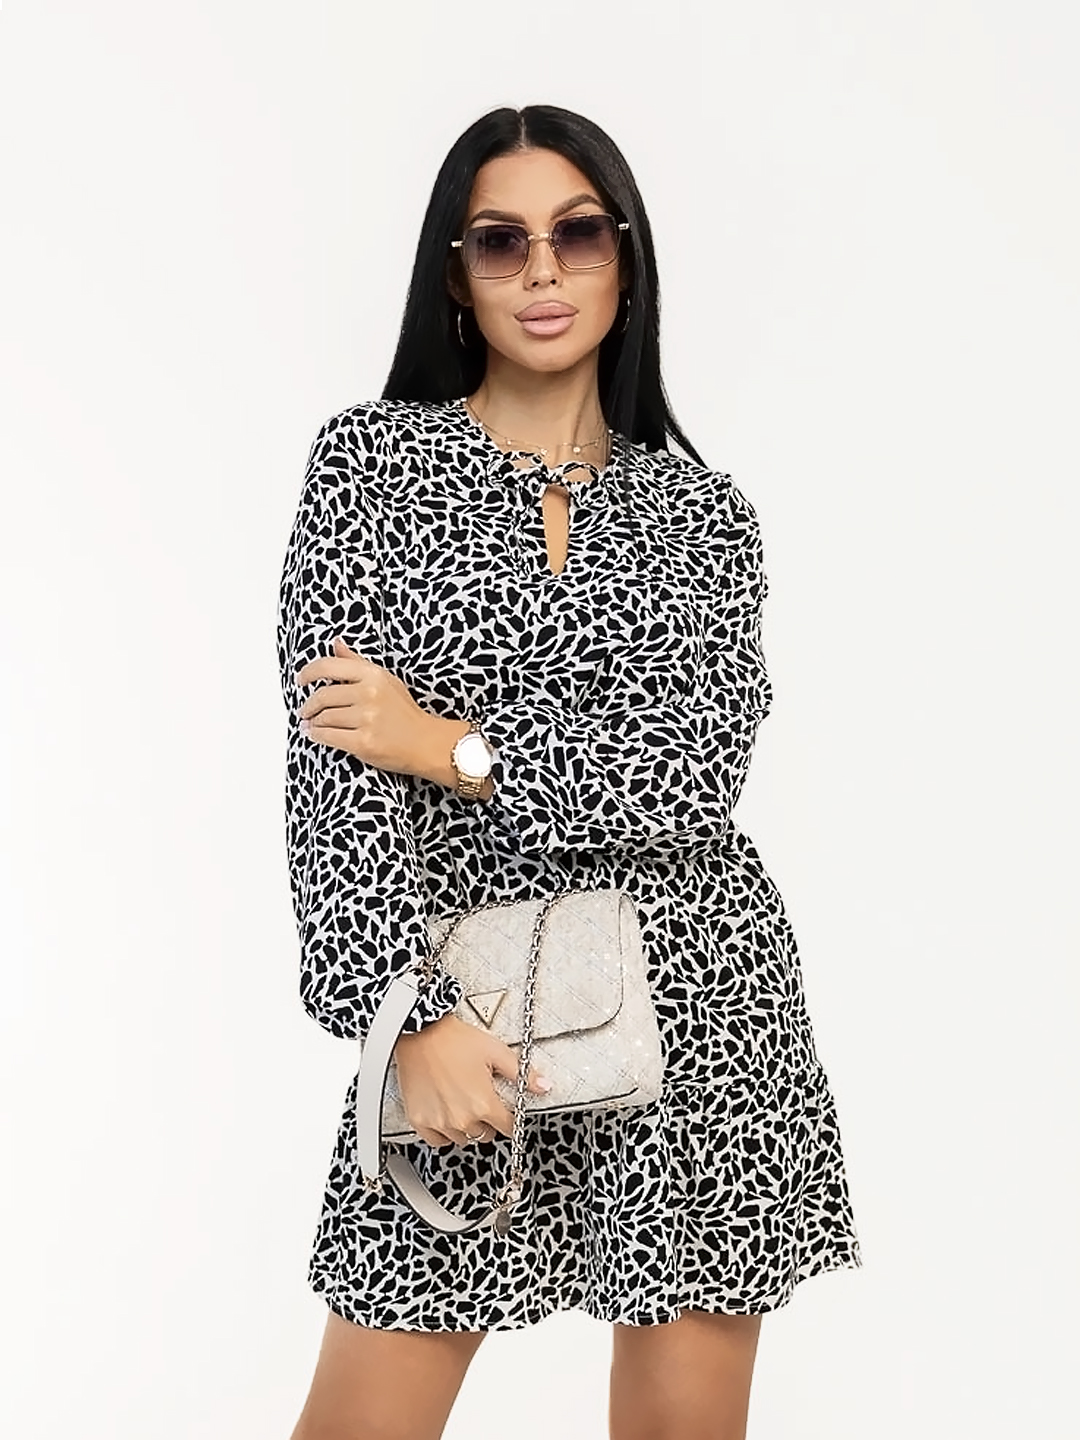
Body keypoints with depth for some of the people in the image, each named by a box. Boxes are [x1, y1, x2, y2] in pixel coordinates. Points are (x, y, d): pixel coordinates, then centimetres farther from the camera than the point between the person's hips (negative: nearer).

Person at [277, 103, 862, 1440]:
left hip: (697, 1010, 2)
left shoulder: (702, 510, 7)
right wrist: (417, 1013, -16)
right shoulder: (370, 458, 2)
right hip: (464, 1002, -1)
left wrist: (454, 748, -13)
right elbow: (334, 755, -7)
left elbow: (695, 776, -7)